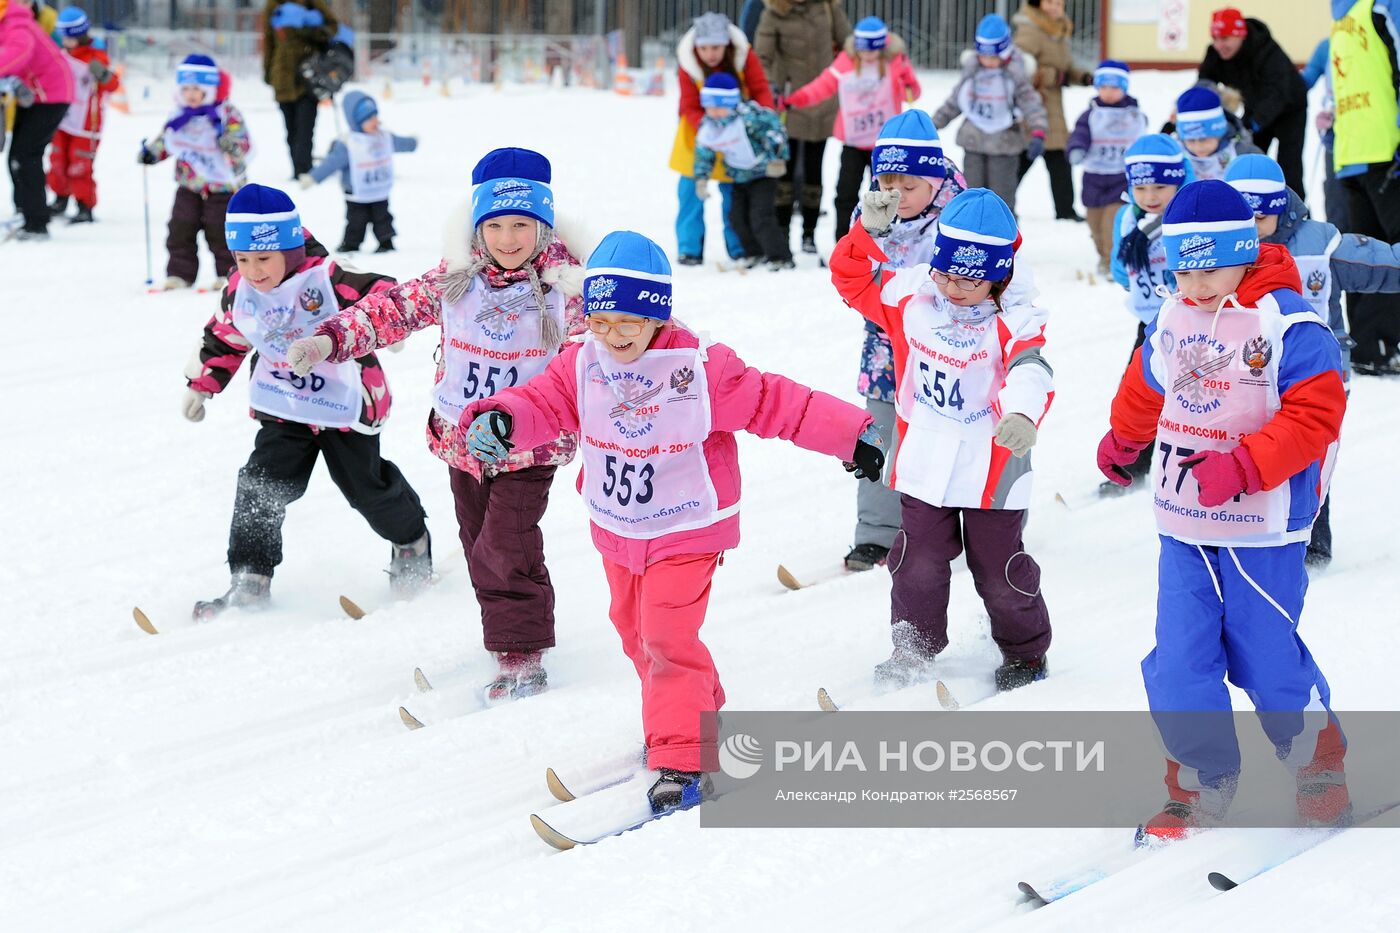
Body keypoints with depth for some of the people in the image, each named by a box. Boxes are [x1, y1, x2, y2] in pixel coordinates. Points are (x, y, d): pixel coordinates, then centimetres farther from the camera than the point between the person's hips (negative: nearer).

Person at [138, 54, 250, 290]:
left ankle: (229, 273, 14)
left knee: (221, 234, 0)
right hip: (189, 187, 5)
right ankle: (180, 274, 14)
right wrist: (150, 152, 4)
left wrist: (224, 137, -35)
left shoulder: (228, 115, -13)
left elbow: (242, 147, -19)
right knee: (180, 231, 5)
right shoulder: (179, 117, 2)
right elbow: (166, 140, 19)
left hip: (223, 187, -5)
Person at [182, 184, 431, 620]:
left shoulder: (326, 280, -26)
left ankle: (411, 541, 40)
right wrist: (200, 385, 20)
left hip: (346, 404, -4)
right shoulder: (240, 292, -7)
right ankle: (250, 580, -1)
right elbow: (223, 339, 12)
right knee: (260, 485, -9)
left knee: (366, 485, 11)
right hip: (283, 409, 4)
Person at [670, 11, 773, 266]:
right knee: (691, 188, -3)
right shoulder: (687, 66, -23)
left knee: (734, 190, 5)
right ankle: (689, 248, 4)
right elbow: (690, 109, -21)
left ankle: (738, 247, 14)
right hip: (699, 130, -1)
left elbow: (761, 90, -18)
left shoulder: (744, 56, -21)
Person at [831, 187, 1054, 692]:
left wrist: (1021, 413, -55)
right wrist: (868, 231, -11)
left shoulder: (1014, 320, -17)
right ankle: (913, 650, 28)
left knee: (999, 568, 10)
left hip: (991, 469, -3)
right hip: (925, 463, 3)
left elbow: (1030, 370, -34)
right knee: (918, 563, 10)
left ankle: (1024, 651, 32)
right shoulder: (911, 296, -5)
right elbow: (854, 279, 7)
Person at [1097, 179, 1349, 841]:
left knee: (1268, 659, 0)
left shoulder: (1288, 325, -14)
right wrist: (1121, 440, 44)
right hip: (1183, 525, 6)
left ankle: (1322, 776, 22)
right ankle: (1201, 786, 16)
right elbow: (1147, 389, 27)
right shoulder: (1171, 322, 6)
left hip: (1262, 527, -6)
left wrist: (1243, 467, -29)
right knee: (1179, 663, 2)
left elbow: (1314, 416, -20)